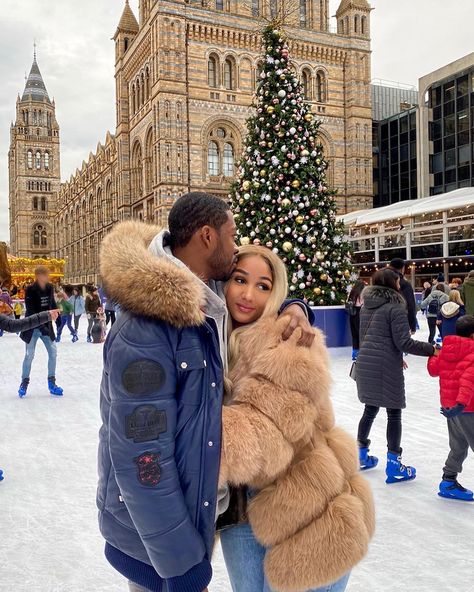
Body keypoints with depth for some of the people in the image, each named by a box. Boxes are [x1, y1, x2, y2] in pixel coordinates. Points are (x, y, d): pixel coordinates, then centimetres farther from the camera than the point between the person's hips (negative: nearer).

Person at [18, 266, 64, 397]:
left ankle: (51, 382, 12)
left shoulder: (50, 288, -2)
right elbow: (30, 311, -20)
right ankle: (24, 383, 18)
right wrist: (40, 326, -27)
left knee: (53, 352, 1)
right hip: (32, 327, -4)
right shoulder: (30, 290, -17)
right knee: (29, 355, 0)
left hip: (46, 325, 4)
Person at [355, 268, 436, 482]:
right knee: (394, 413, 4)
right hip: (386, 368, -7)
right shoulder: (395, 306, -12)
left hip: (365, 365, 7)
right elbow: (404, 342, -15)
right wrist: (431, 349, -7)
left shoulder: (367, 306, 11)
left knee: (370, 409, 19)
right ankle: (394, 466, 8)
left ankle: (361, 456, 29)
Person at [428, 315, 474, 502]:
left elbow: (433, 370, 15)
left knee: (458, 447, 20)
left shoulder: (446, 349, 5)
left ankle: (448, 481, 25)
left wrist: (433, 354, 33)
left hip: (448, 404, 8)